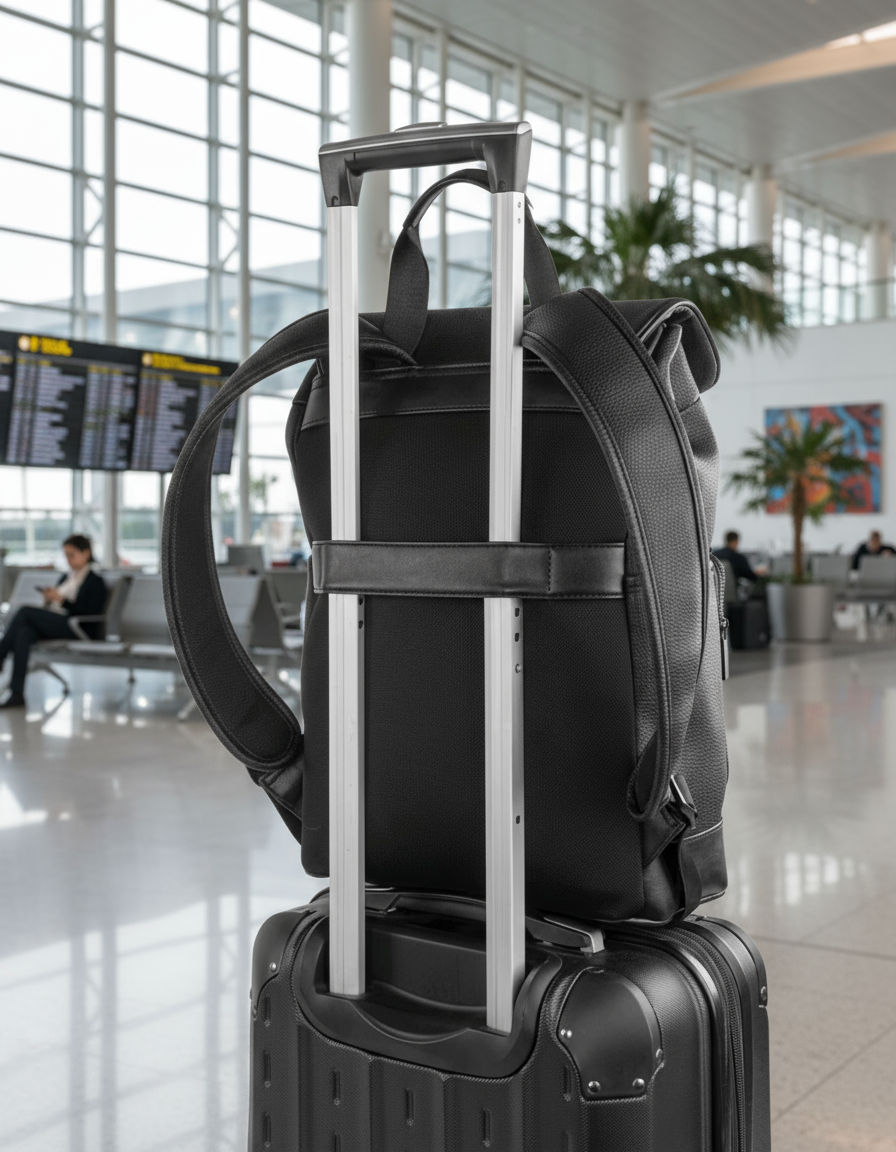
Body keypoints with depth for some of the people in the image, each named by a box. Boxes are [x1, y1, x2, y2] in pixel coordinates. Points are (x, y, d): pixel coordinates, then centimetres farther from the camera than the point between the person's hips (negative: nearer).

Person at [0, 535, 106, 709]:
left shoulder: (96, 582, 6)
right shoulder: (64, 579, 28)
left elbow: (90, 614, -7)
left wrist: (62, 600, -14)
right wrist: (48, 600, 1)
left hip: (76, 630, -6)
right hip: (53, 625, 7)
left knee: (26, 611, -27)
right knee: (24, 632, -31)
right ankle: (17, 693, -42)